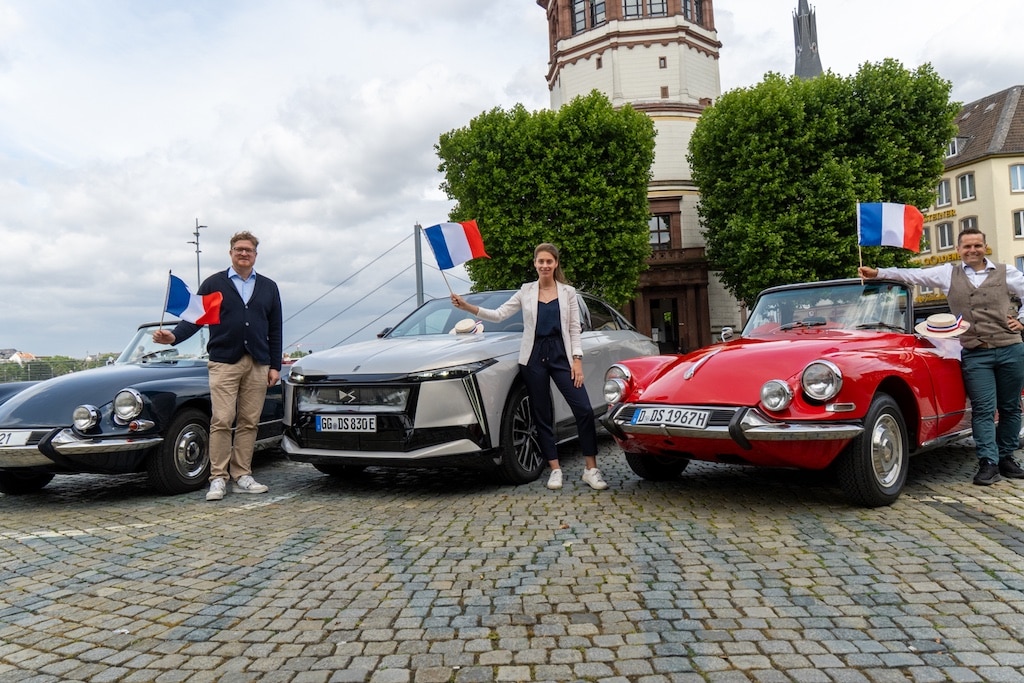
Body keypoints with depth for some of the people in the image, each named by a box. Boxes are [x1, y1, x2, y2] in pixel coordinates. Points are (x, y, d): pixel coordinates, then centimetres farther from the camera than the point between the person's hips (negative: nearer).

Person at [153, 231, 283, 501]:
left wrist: (275, 366, 8)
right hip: (224, 362, -2)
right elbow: (196, 319, 2)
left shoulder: (269, 287, 14)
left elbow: (275, 330, 13)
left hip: (258, 365, 2)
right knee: (222, 421, -8)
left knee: (249, 422, 3)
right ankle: (218, 478, -1)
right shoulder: (213, 284, 9)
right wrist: (173, 336, -16)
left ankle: (242, 477, 9)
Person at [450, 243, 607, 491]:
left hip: (561, 354, -1)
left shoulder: (568, 292, 5)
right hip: (534, 356, 1)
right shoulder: (526, 291, 7)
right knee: (542, 416, 4)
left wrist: (577, 360, -5)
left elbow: (574, 329, 4)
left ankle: (591, 469, -1)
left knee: (583, 410, -10)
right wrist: (467, 307, -10)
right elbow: (498, 315, 2)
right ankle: (555, 469, 13)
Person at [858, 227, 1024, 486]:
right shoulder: (948, 273, 8)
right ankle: (988, 463, 0)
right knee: (983, 410, -3)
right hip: (975, 355, -1)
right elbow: (913, 275, 6)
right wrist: (878, 272, 0)